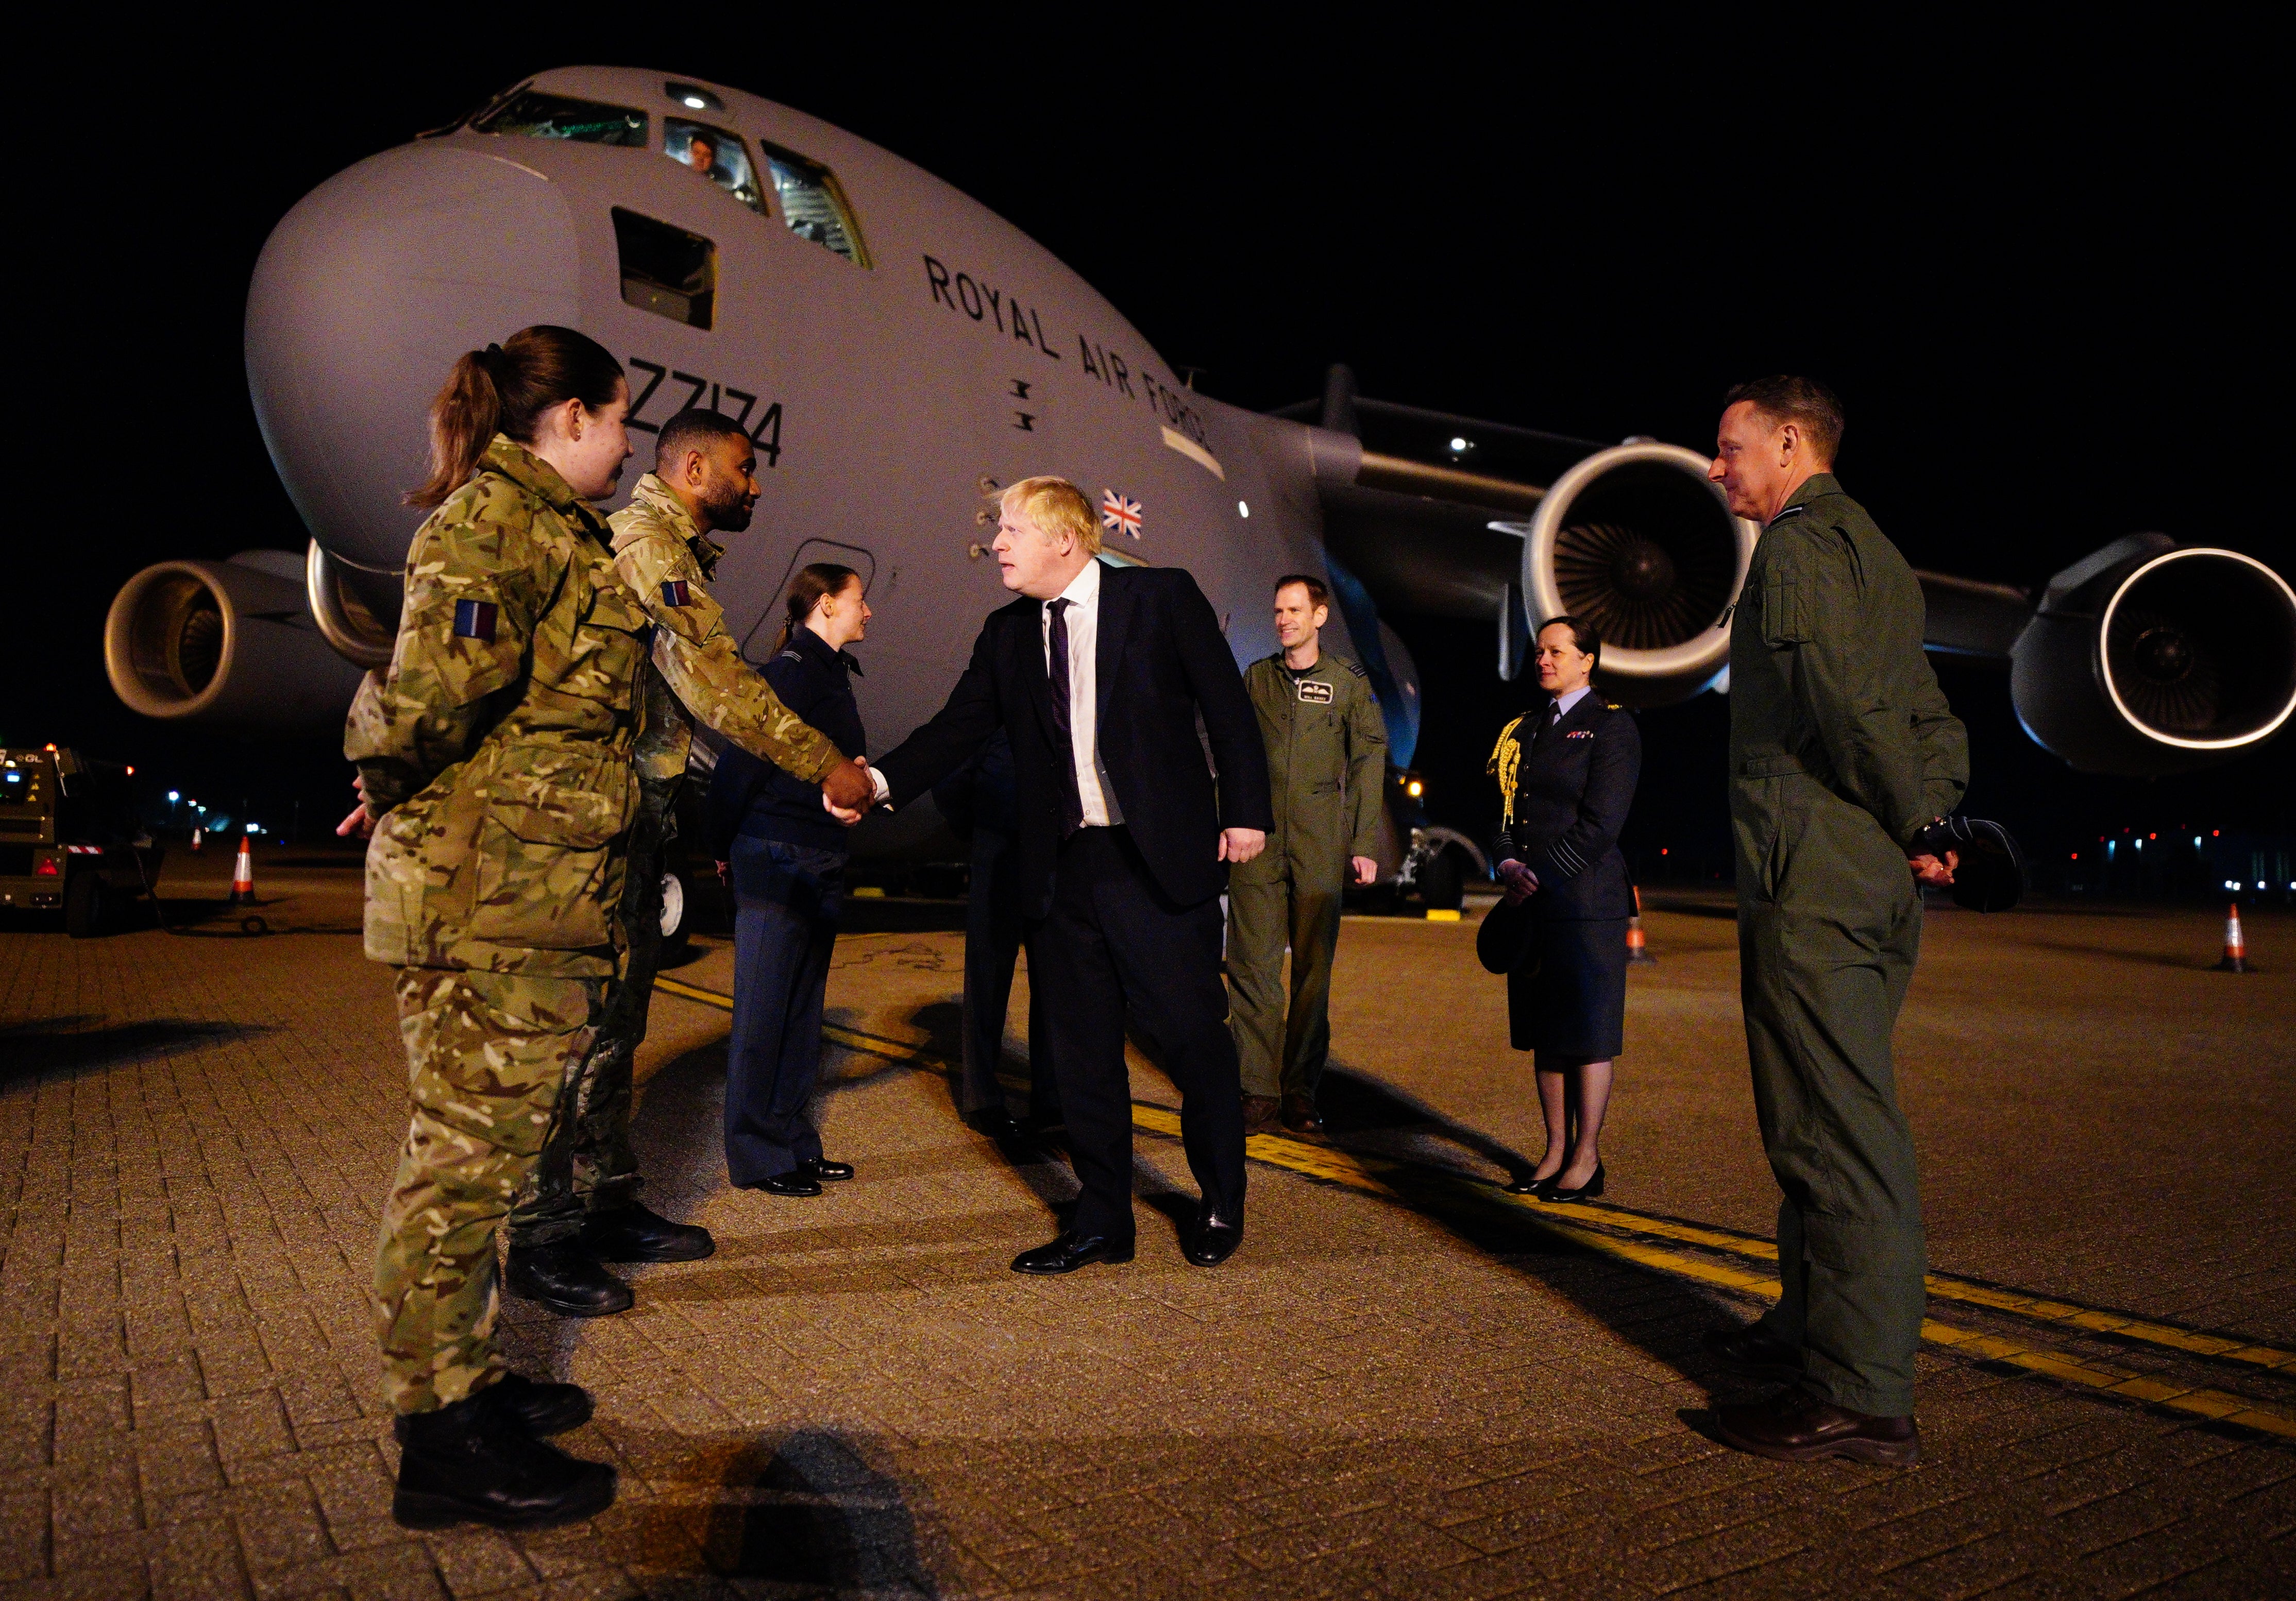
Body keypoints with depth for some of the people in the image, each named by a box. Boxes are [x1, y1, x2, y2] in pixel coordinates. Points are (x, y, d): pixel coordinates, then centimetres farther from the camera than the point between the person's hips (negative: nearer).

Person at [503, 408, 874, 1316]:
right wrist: (825, 765, -17)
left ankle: (608, 1205, 23)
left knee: (616, 1022, 14)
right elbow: (713, 680, -20)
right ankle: (542, 1239, 1)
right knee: (583, 1026, -7)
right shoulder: (646, 538, -11)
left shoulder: (671, 549, 22)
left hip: (634, 811, 10)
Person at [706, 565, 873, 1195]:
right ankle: (757, 1155, 7)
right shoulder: (791, 672, -14)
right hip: (778, 860, -9)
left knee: (804, 1008, 13)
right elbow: (740, 762, -14)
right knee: (764, 1009, -1)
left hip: (823, 861, 9)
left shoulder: (830, 672, 14)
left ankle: (796, 1144, 22)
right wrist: (725, 849, -5)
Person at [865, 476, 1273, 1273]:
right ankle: (1103, 1220, 24)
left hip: (1160, 863, -4)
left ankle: (1221, 1204, 26)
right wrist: (881, 781, -12)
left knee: (1194, 1036, 3)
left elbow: (1228, 708, 0)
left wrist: (1245, 813, -5)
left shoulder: (1163, 597, -1)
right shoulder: (1006, 635, 11)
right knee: (1082, 1053, 9)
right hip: (1060, 871, 4)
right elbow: (957, 728, 4)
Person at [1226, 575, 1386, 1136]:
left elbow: (1368, 764, 6)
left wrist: (1365, 843, -1)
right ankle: (1260, 1091, 1)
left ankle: (1301, 1092, 12)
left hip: (1320, 847, -1)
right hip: (1257, 841, 1)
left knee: (1314, 971, 3)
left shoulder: (1350, 683, 8)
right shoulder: (1255, 677, 14)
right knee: (1252, 967, -5)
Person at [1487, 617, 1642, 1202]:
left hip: (1586, 900, -6)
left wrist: (1541, 876, -14)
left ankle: (1586, 1161, 8)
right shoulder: (1524, 729, 17)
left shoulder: (1612, 727, -3)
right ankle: (1555, 1152, 18)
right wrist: (1509, 864, -4)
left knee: (1588, 1035, 0)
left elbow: (1600, 823, -11)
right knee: (1544, 1033, 9)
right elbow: (1504, 806, 14)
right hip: (1530, 901, 7)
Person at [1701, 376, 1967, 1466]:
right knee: (1836, 1119, 18)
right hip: (1878, 879, 10)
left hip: (1814, 874, -10)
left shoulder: (1796, 547, -8)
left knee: (1837, 1131, -6)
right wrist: (1931, 819, 7)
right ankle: (1815, 1323, 31)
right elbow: (1931, 719, 19)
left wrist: (1916, 828, -10)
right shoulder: (1872, 549, 22)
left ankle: (1863, 1396, 1)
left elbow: (1853, 700, -20)